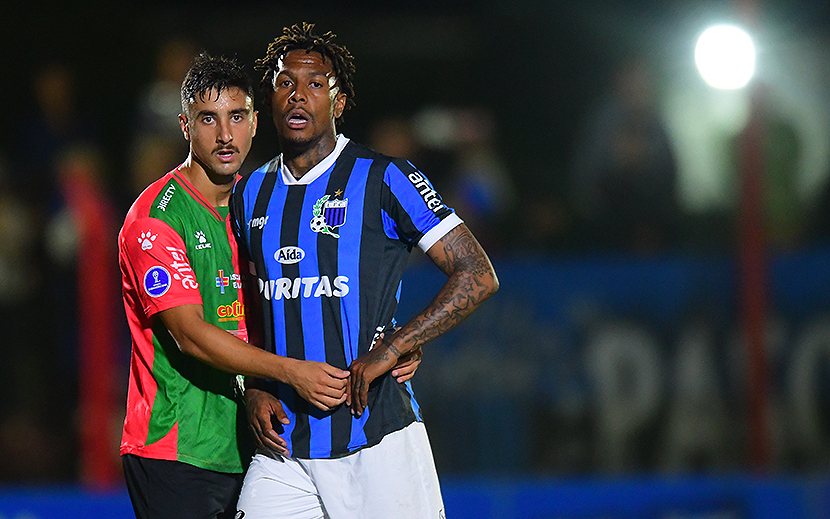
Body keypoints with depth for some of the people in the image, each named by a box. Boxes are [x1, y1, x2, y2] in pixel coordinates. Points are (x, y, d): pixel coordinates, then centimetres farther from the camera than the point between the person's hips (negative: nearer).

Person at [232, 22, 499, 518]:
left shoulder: (382, 179, -3)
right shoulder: (251, 194, 13)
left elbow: (479, 276, -8)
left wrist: (389, 351, -15)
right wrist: (255, 388, 6)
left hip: (376, 437, -4)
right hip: (284, 444, 4)